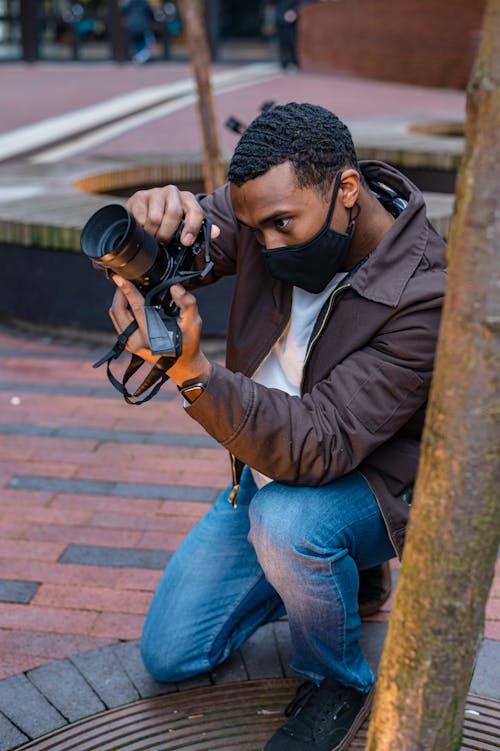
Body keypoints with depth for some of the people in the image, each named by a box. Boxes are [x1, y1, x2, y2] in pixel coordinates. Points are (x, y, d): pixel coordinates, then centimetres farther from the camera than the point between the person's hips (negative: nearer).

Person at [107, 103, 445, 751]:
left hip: (371, 487, -6)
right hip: (268, 467, 6)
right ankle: (336, 568, 24)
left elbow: (321, 446, -36)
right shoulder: (270, 206, -13)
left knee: (285, 518, -40)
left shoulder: (425, 297, -31)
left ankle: (340, 685, -8)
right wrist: (151, 218, -40)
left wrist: (192, 373, -50)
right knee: (169, 656, 5)